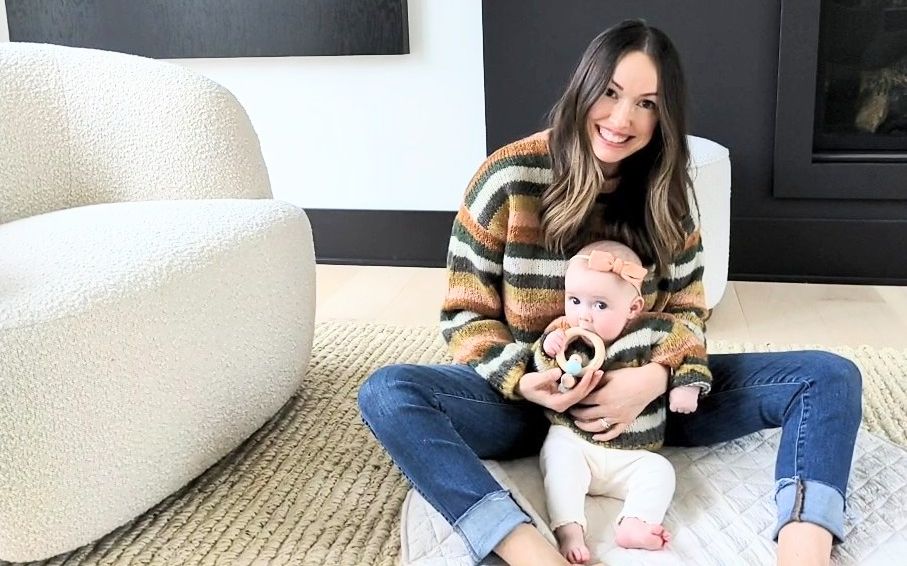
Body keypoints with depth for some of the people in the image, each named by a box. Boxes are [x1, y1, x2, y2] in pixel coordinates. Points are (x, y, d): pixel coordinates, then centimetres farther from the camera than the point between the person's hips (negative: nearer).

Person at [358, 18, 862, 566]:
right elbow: (466, 314, -6)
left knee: (830, 377, -12)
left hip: (644, 394, 3)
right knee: (386, 393, -32)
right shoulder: (509, 177, -10)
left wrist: (654, 377, -22)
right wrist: (521, 380, -25)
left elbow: (688, 309, 1)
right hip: (532, 396, -3)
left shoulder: (664, 192, 1)